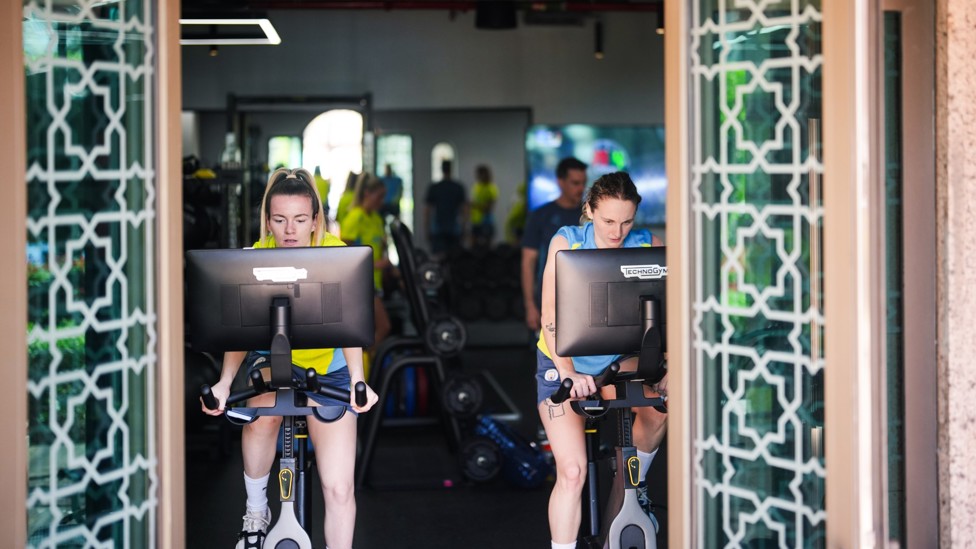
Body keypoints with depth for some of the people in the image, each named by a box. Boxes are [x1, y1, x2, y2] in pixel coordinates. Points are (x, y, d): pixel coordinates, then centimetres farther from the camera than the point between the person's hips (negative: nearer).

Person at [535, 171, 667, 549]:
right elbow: (551, 314, -24)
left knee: (660, 408, -23)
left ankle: (634, 483, 8)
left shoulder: (648, 247, -14)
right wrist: (567, 373, -36)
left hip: (614, 361, 3)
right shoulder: (567, 242, -18)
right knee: (572, 471, -13)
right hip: (563, 365, -2)